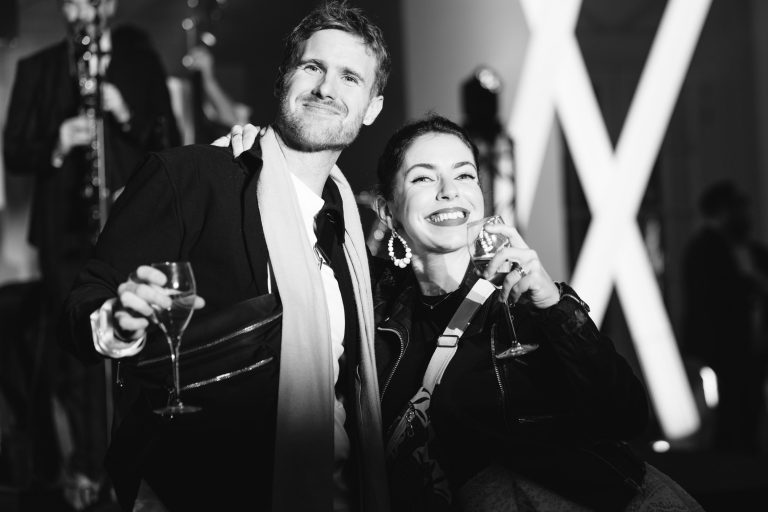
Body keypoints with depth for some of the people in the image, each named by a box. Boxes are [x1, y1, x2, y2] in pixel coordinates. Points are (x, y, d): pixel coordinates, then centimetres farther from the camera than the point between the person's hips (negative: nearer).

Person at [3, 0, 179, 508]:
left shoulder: (139, 57, 8)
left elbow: (170, 143, 3)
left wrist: (126, 116, -15)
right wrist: (56, 146, -15)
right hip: (65, 230, 1)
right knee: (74, 354, 3)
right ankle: (88, 469, 13)